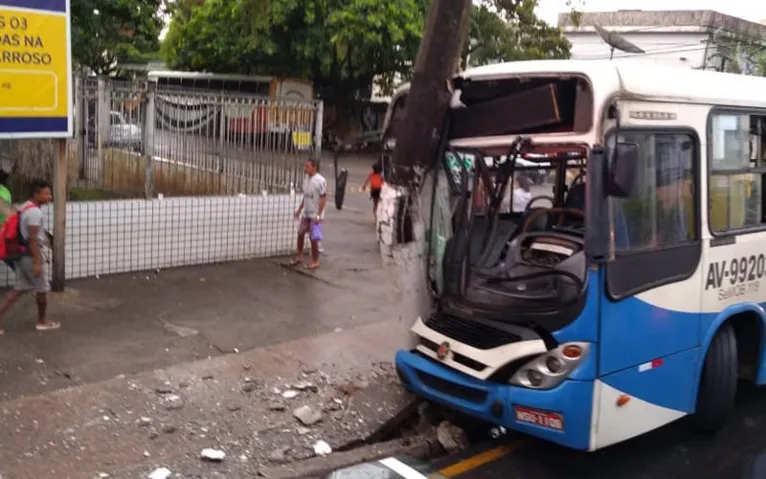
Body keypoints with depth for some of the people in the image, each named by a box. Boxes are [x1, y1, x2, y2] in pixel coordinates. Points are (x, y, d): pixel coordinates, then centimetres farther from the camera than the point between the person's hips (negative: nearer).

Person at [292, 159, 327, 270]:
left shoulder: (320, 180, -18)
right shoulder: (307, 178, 6)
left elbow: (324, 199, -17)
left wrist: (318, 215, -20)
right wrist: (299, 209, 16)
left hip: (314, 215, -7)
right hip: (305, 213, 7)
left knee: (313, 238, 0)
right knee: (300, 233, 13)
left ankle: (315, 261, 13)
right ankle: (299, 255, 31)